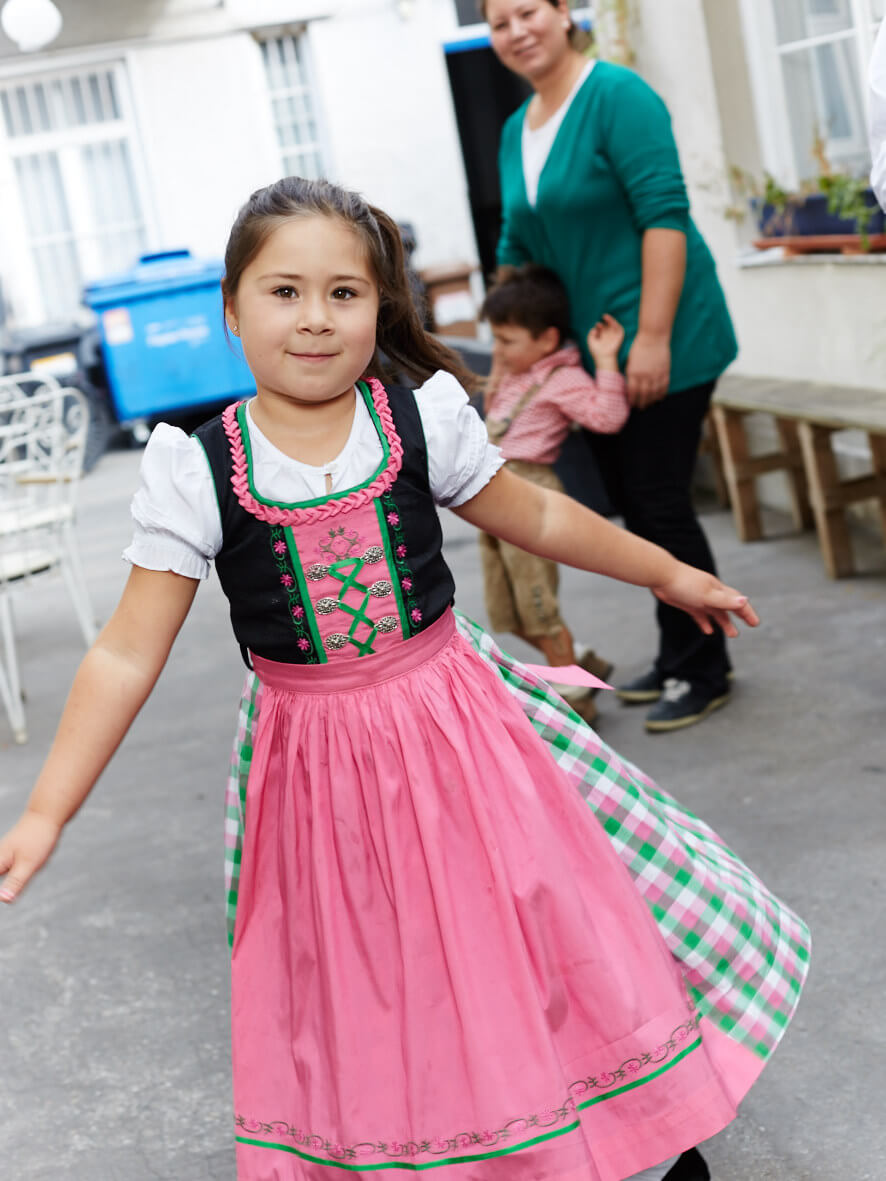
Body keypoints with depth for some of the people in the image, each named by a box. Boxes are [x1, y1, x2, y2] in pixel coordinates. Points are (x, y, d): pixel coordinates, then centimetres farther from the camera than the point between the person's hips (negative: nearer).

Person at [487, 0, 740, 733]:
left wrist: (653, 337, -23)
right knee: (634, 505, 13)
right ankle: (678, 658, 27)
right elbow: (519, 247, 20)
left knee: (659, 504, -4)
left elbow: (664, 215, -18)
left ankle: (703, 673, 11)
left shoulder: (617, 95, -12)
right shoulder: (518, 130, 12)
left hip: (663, 342, -8)